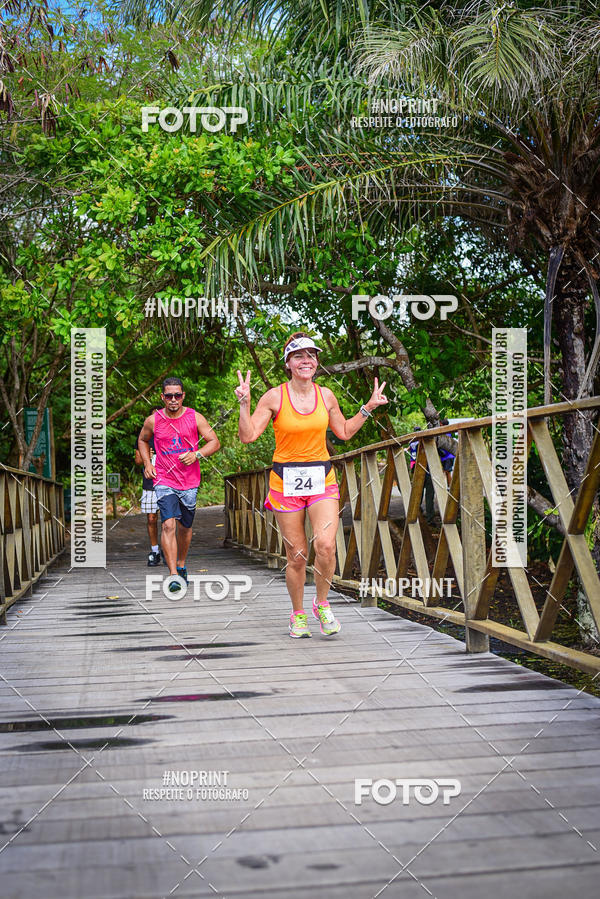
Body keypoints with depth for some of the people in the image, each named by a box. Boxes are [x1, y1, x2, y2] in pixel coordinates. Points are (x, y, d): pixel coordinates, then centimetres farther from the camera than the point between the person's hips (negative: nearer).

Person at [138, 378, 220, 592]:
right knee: (168, 524, -17)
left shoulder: (195, 418, -2)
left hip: (190, 481, 1)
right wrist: (147, 464, 6)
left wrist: (196, 454, -17)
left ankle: (181, 565, 37)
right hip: (164, 480, -1)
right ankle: (173, 576, -18)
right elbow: (142, 440, 19)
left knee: (185, 527, 13)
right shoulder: (153, 421, -1)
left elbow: (214, 442, 0)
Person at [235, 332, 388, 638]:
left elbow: (344, 431, 19)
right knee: (296, 555, 1)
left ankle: (322, 603, 7)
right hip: (286, 480, -2)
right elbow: (248, 436, -7)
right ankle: (298, 614, 23)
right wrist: (244, 403, -19)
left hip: (322, 478, 2)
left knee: (326, 544, -18)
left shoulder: (325, 395, 5)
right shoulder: (274, 397, -4)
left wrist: (368, 408, 13)